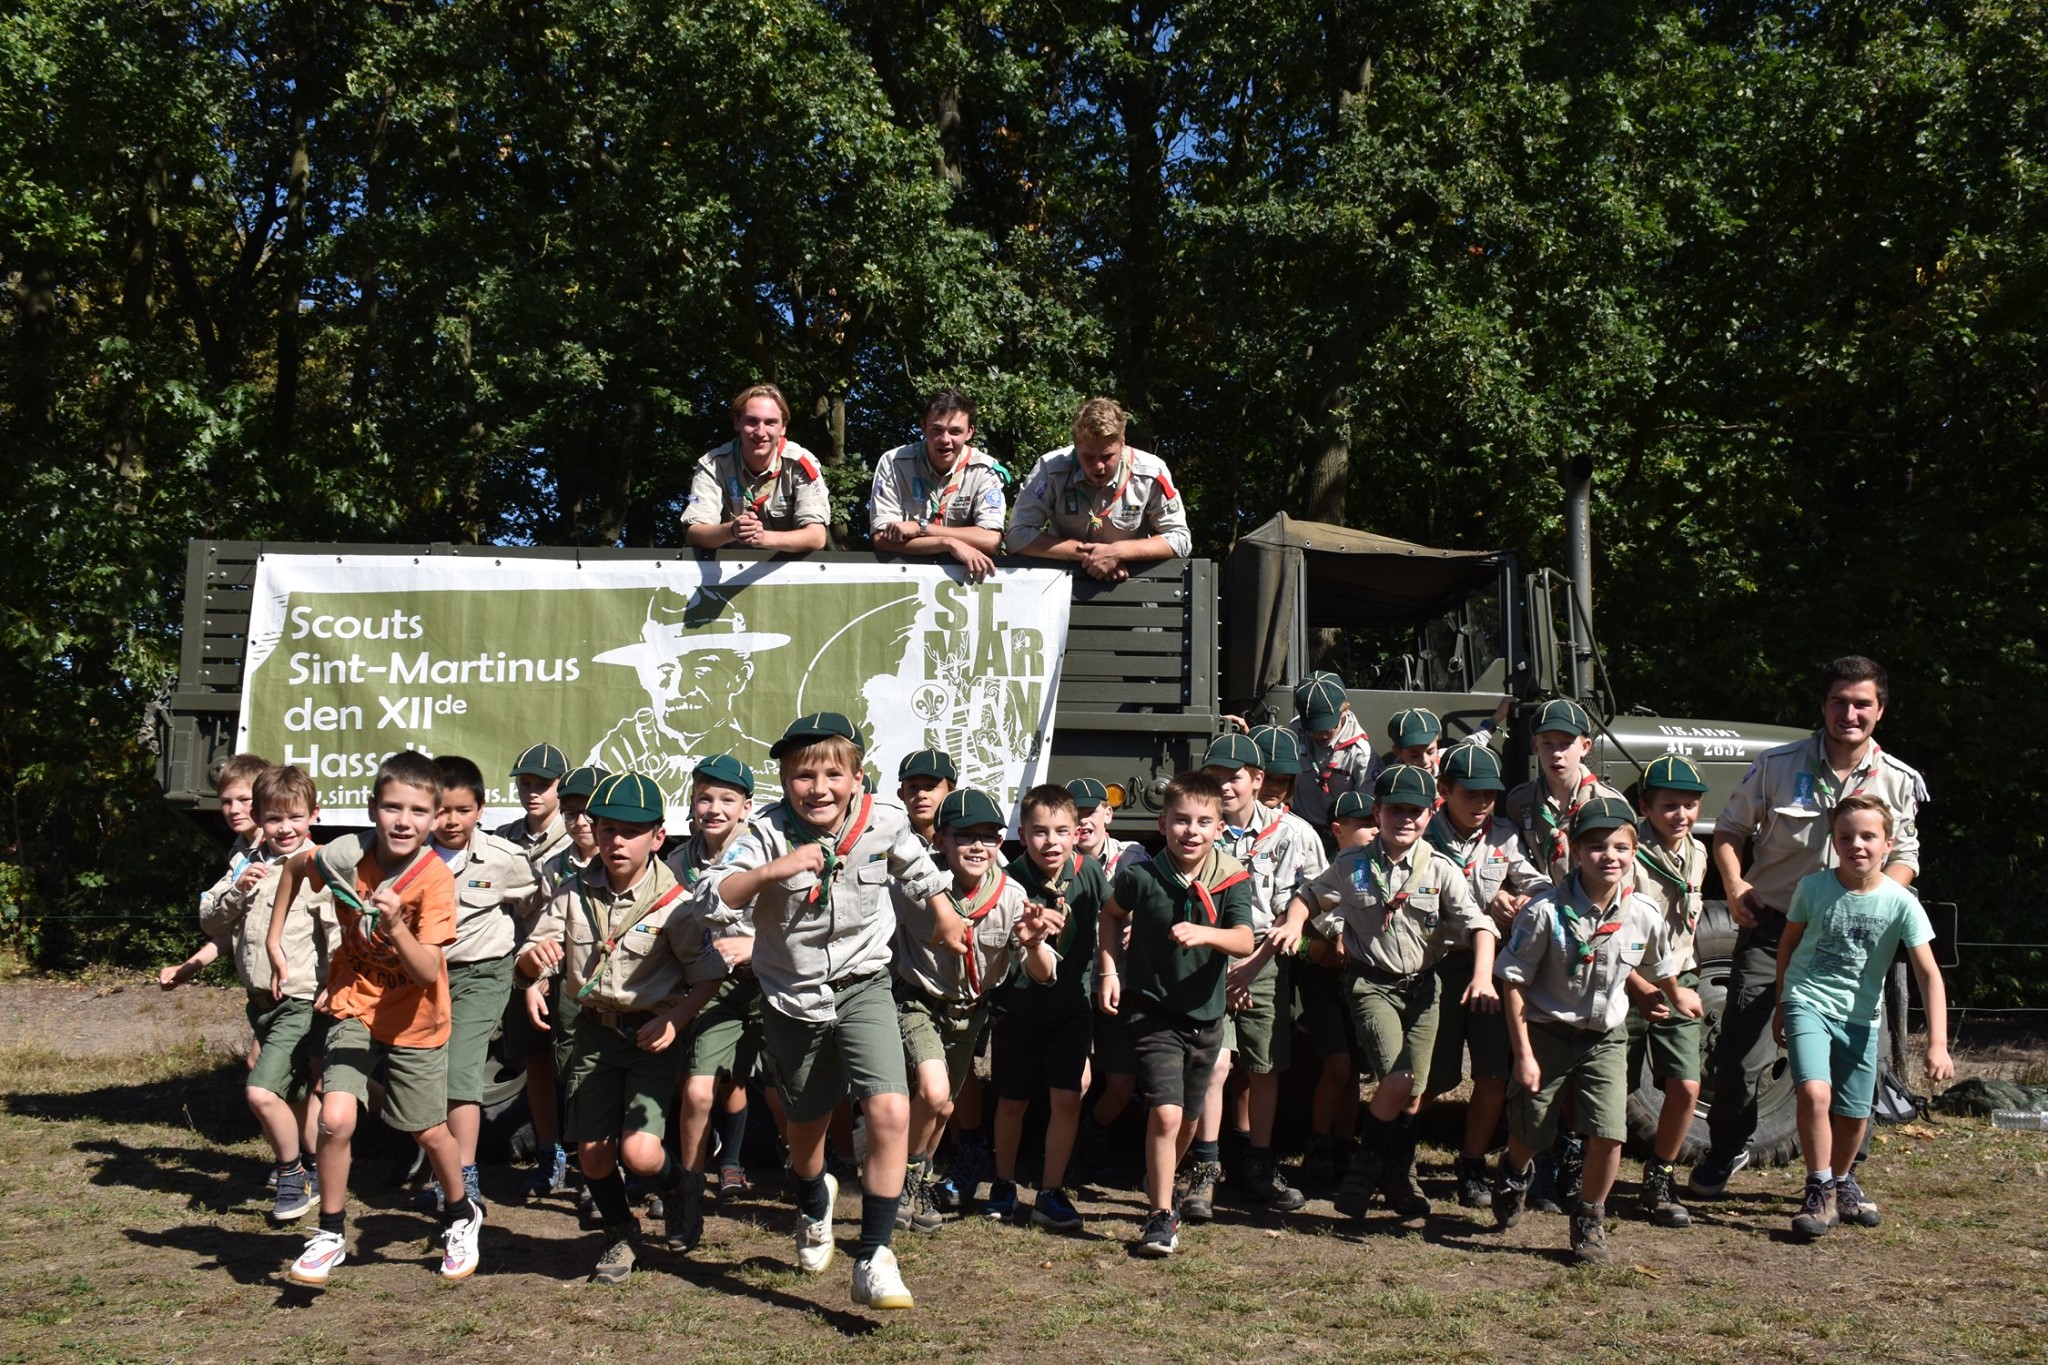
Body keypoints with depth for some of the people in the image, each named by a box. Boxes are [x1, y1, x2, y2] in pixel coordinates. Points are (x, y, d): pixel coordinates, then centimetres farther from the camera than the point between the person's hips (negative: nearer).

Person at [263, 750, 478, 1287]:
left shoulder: (435, 877, -24)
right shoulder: (347, 855, -18)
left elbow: (427, 972, -27)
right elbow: (294, 866, 6)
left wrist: (396, 925, -43)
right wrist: (274, 943, 5)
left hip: (414, 1020, -1)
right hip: (354, 1006, 1)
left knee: (430, 1132, 10)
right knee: (336, 1118, -18)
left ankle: (461, 1217, 39)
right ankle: (331, 1234, 5)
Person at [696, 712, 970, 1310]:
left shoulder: (884, 822, -12)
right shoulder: (769, 834, -17)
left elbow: (917, 865, 13)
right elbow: (710, 903, -28)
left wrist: (945, 915, 23)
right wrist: (774, 869, -39)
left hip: (863, 988, 0)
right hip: (793, 997, 0)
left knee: (891, 1112, -21)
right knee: (804, 1126, 19)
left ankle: (874, 1259, -10)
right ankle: (815, 1203, 54)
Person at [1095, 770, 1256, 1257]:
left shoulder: (1232, 880, -10)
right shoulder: (1141, 877, -13)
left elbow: (1244, 942, -22)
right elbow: (1111, 915, 8)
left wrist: (1204, 933, -41)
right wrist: (1109, 970, -2)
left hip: (1205, 1014, 3)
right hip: (1154, 1010, -3)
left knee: (1189, 1117, 18)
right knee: (1165, 1112, -16)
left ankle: (1160, 1183, 47)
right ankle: (1161, 1215, -1)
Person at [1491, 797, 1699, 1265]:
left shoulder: (1643, 916, -10)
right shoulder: (1545, 911, -21)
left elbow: (1661, 969, 14)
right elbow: (1514, 983, -15)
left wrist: (1677, 997, 32)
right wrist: (1523, 1054, -15)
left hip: (1605, 1038, 2)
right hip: (1545, 1033, -2)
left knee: (1609, 1133, -12)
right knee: (1529, 1133, 12)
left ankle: (1590, 1219, 14)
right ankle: (1515, 1174, 49)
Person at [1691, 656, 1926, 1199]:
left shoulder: (1899, 781, 4)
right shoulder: (1779, 764, -1)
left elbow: (1905, 856, 11)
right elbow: (1730, 828, 8)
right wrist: (1734, 883, -9)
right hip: (1772, 926, -1)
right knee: (1741, 1053, -6)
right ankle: (1725, 1151, 19)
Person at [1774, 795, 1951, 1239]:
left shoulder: (1900, 903, -12)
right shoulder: (1812, 888, -10)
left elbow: (1929, 974, -13)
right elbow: (1789, 944, 7)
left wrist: (1938, 1043, -22)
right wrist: (1781, 1007, 13)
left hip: (1860, 1016, 1)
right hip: (1808, 1002, -1)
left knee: (1854, 1115, 10)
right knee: (1814, 1091, -23)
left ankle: (1842, 1183, 39)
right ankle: (1820, 1191, -6)